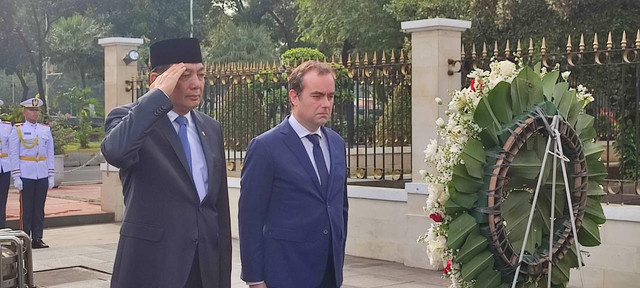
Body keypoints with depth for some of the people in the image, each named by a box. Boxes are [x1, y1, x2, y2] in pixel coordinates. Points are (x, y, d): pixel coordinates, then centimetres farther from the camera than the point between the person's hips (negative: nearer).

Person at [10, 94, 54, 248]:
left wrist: (51, 176, 8)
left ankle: (37, 239, 12)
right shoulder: (18, 130, 0)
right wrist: (16, 177, -9)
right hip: (26, 176, -4)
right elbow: (13, 155, -3)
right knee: (26, 208, -1)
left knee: (39, 208, 6)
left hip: (42, 176, 4)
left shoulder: (46, 130, 12)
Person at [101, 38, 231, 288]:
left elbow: (220, 206, 13)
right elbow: (114, 151, -29)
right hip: (151, 267, -5)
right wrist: (160, 95, -21)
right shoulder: (131, 118, -5)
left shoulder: (211, 129, 11)